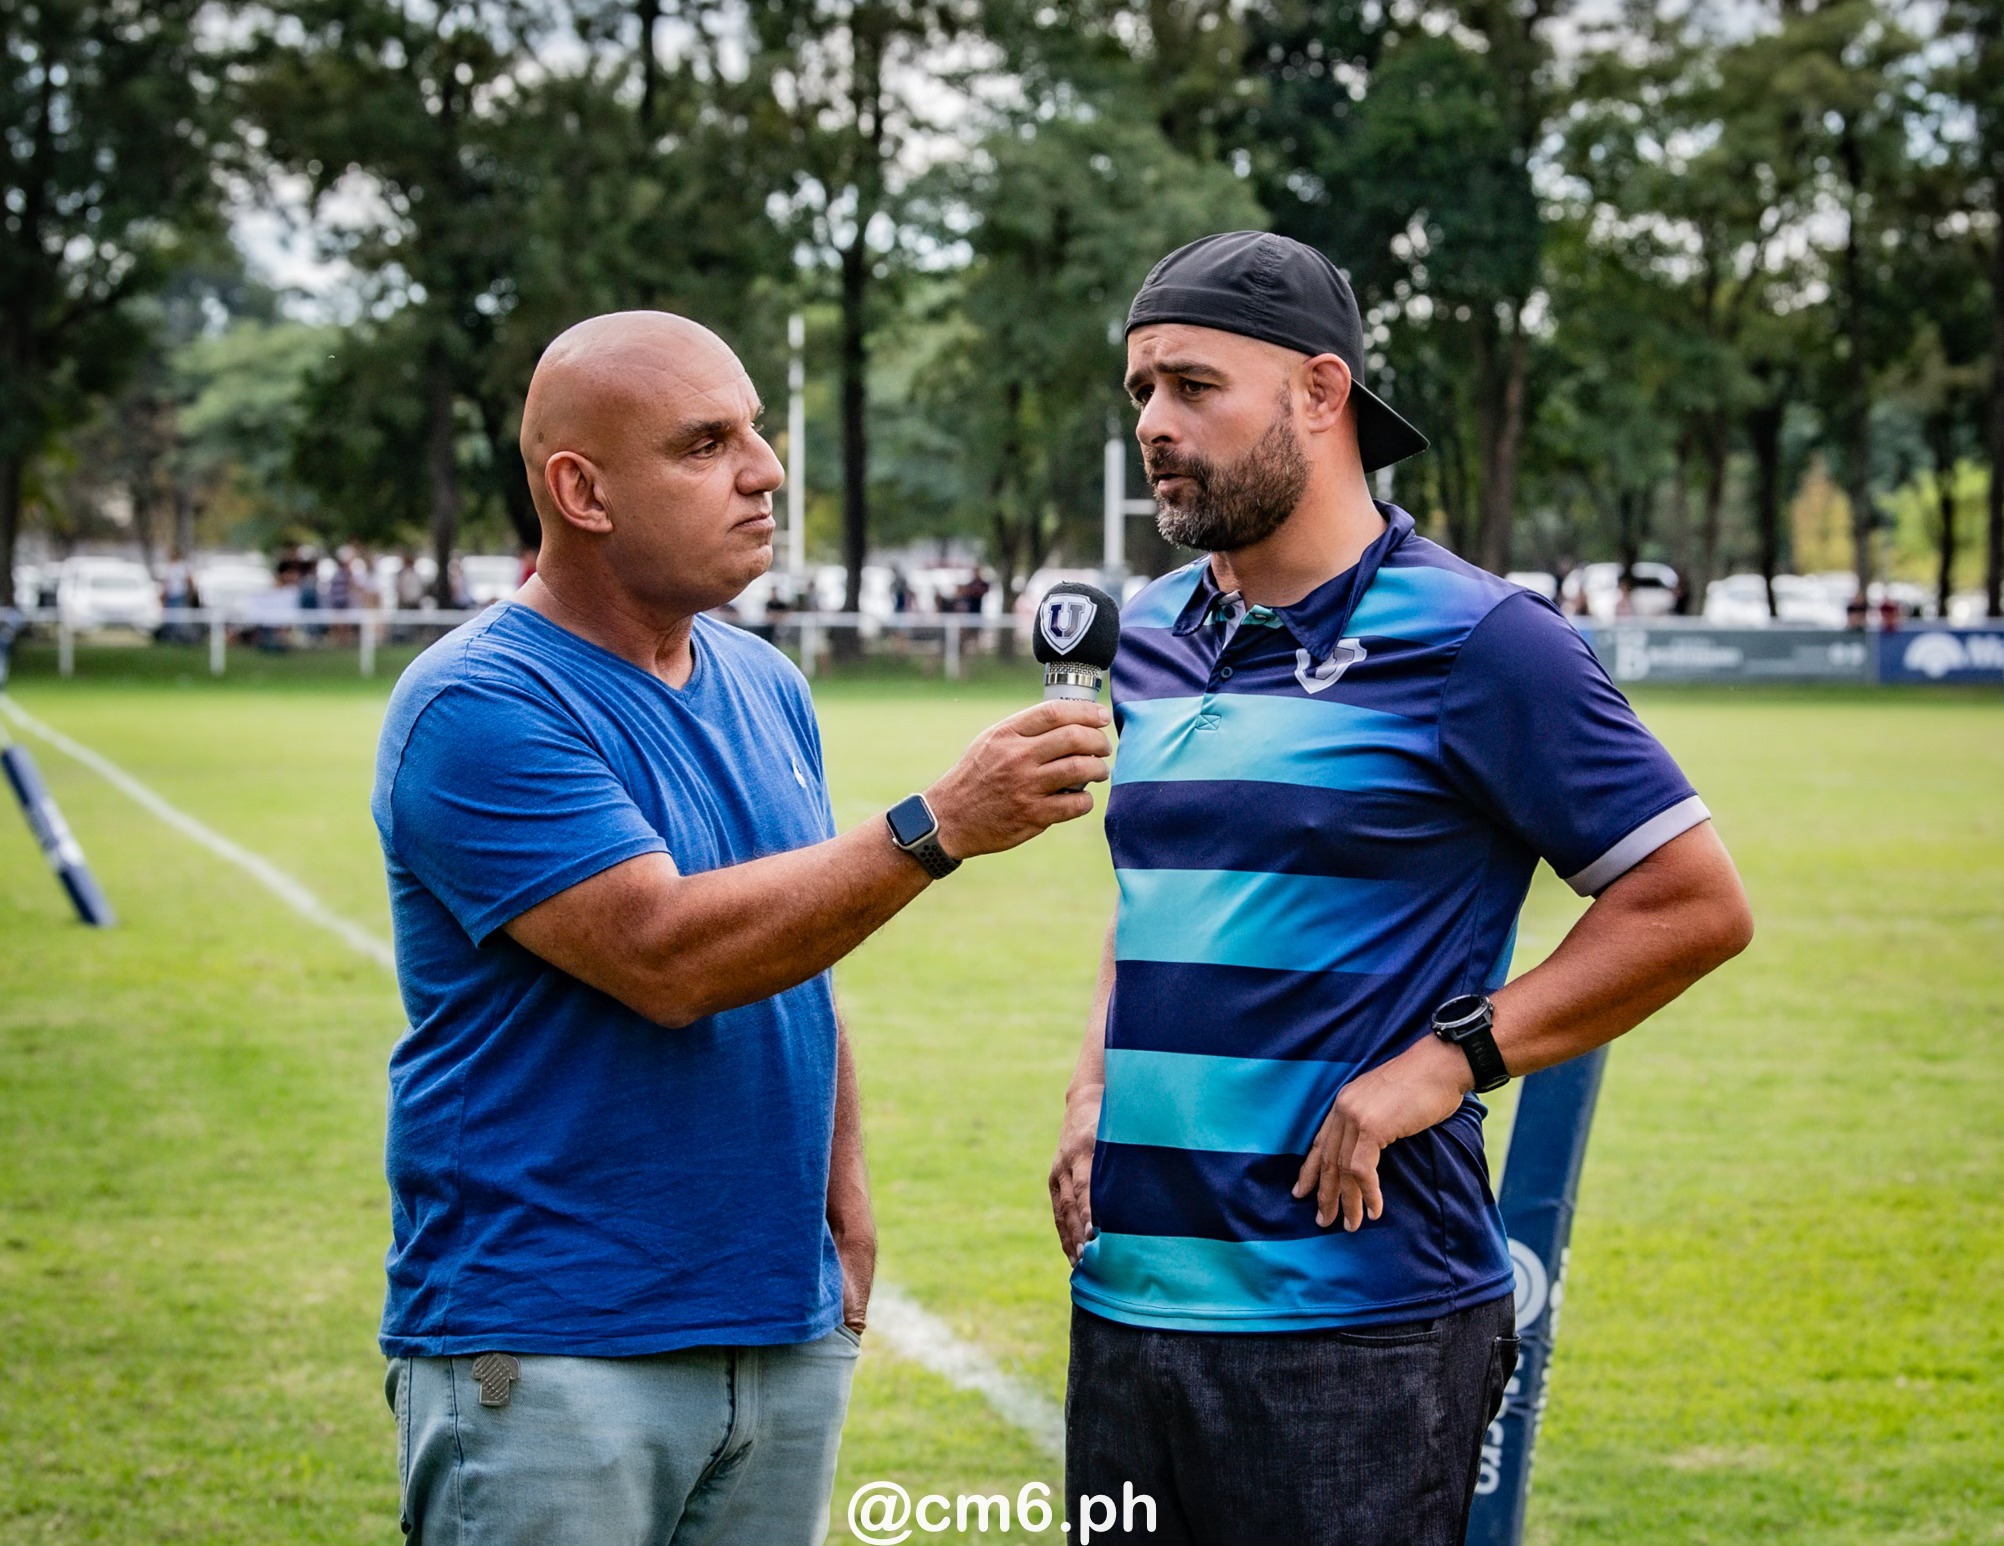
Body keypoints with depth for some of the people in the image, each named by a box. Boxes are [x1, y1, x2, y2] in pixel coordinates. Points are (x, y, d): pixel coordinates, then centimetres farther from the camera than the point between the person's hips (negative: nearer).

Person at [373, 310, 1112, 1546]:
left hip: (787, 1335, 7)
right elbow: (666, 957, -23)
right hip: (550, 1355, -7)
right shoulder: (481, 709, -14)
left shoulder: (768, 687, 11)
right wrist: (938, 828, -26)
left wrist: (844, 1198, 9)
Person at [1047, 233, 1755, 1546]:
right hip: (1125, 1295, 7)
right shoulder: (1150, 640, 13)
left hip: (1355, 1329, -7)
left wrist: (1446, 1062, -14)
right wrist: (1096, 1092, 11)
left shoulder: (1473, 640, -8)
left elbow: (1696, 905, -8)